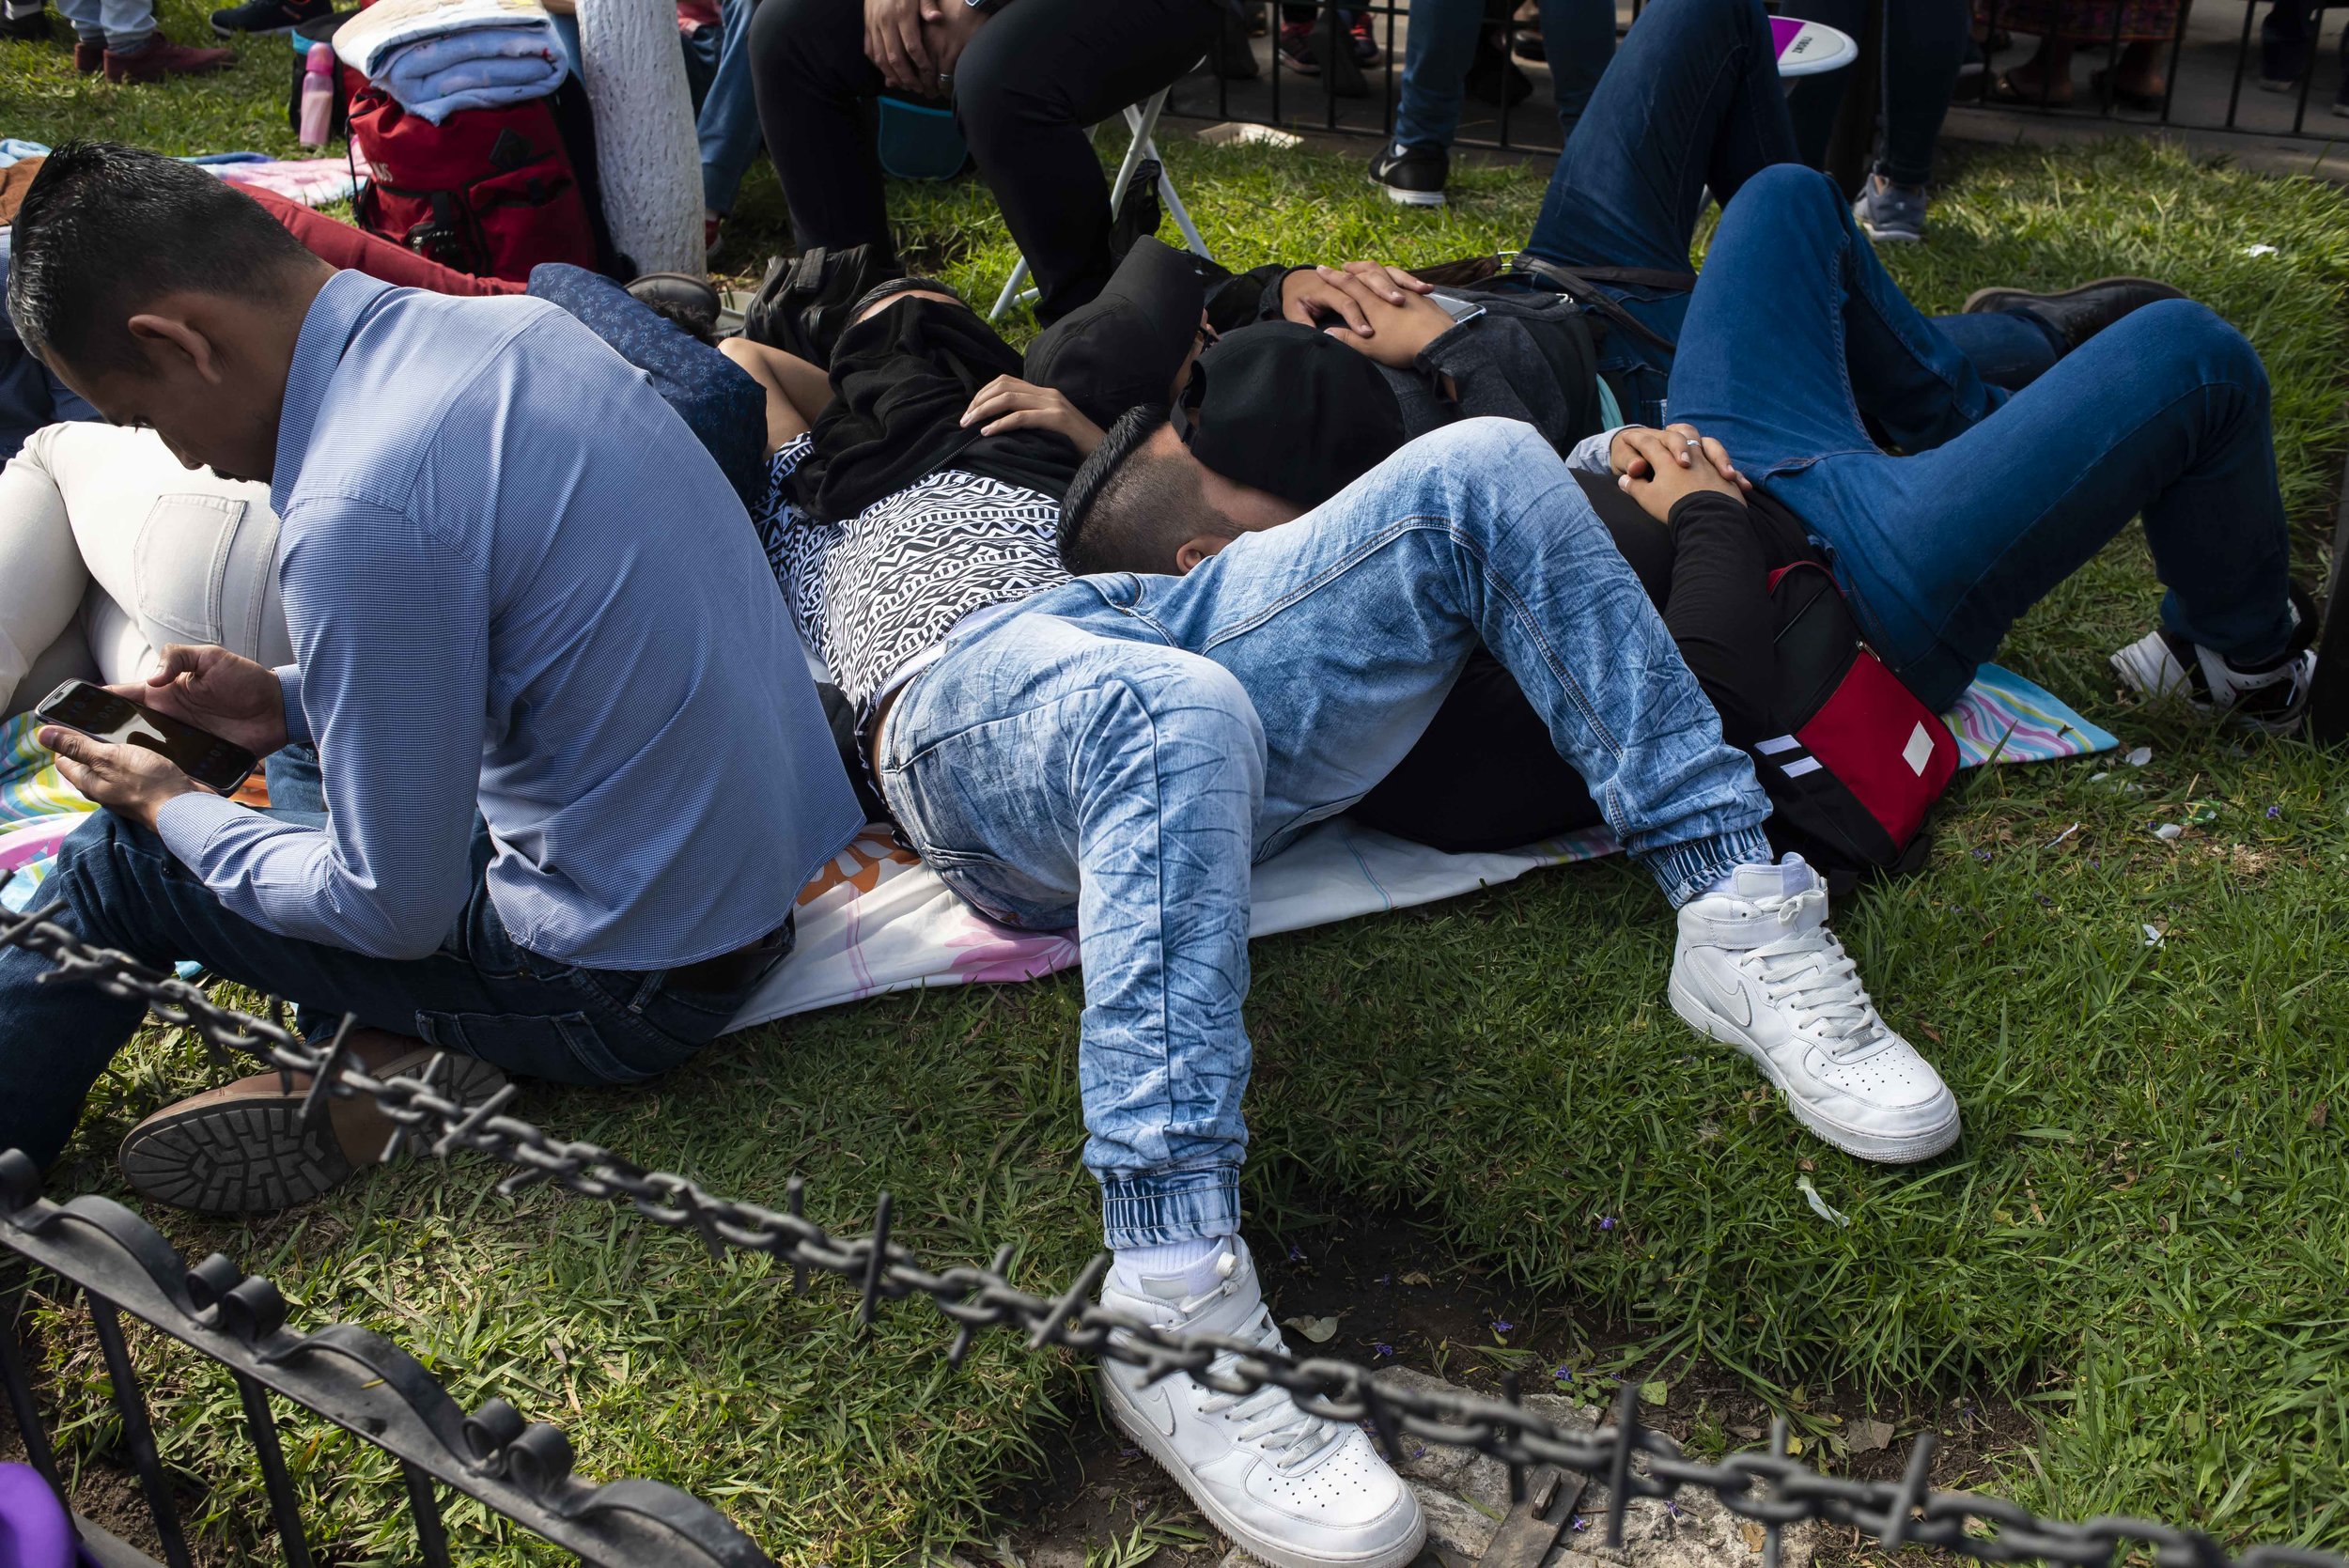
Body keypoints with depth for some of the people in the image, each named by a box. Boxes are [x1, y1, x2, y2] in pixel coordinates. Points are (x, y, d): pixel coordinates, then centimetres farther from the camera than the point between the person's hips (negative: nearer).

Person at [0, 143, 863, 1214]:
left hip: (636, 985, -8)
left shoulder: (357, 514, -26)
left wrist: (171, 812, 1)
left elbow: (396, 912, -16)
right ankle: (387, 1056, 8)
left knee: (121, 865, 5)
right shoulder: (511, 323, 0)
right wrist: (287, 701, 12)